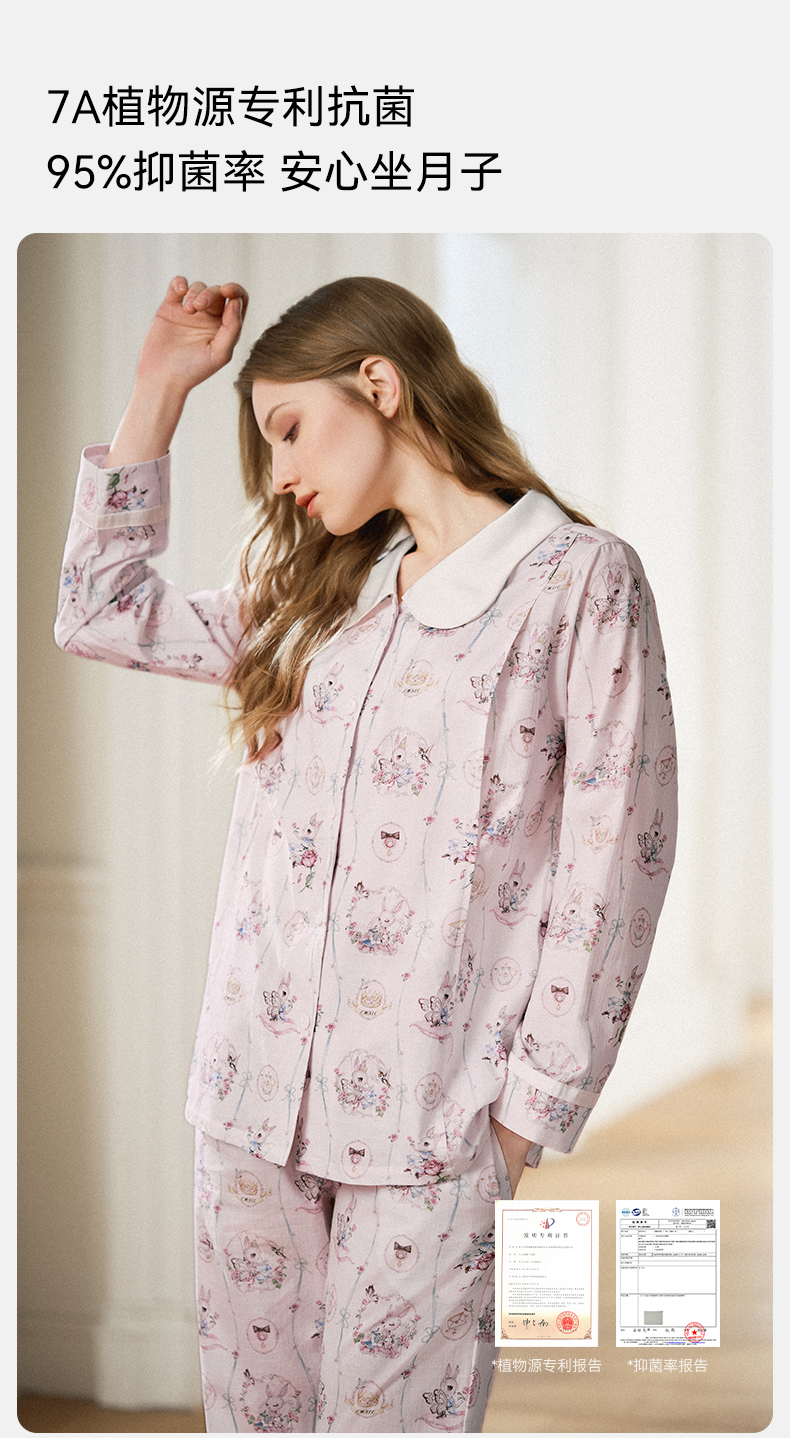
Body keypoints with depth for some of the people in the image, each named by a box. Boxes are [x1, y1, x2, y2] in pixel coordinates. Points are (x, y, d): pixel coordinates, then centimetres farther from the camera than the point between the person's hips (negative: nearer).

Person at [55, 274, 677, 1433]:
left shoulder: (579, 580, -4)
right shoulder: (318, 599, 17)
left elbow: (611, 865, -8)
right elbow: (102, 611, 21)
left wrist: (527, 1116, -10)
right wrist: (160, 388, 18)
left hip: (432, 1115, -6)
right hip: (256, 1091, 6)